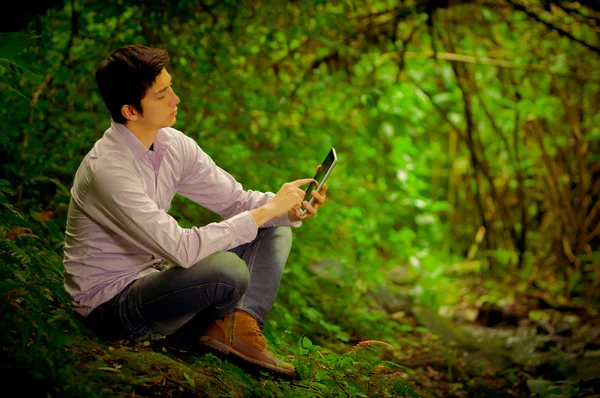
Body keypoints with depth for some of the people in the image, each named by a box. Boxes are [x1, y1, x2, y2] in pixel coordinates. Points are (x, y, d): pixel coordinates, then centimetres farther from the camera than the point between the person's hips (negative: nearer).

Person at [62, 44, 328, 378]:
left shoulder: (172, 144, -3)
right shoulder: (107, 170, -28)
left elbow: (236, 200, 3)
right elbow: (182, 249, -34)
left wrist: (291, 210, -18)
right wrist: (266, 210, -28)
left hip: (152, 276, 9)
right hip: (110, 305, -8)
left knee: (275, 231, 5)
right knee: (228, 268, -33)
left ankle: (239, 324, -16)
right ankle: (224, 324, 3)